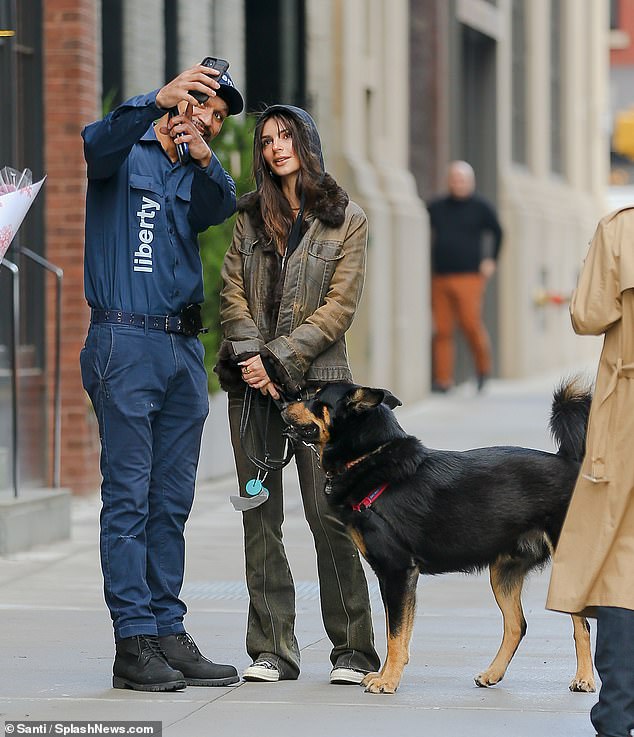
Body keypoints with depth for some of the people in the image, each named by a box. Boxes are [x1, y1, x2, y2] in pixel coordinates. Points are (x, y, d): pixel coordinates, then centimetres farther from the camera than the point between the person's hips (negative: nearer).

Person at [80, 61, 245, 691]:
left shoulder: (194, 176, 19)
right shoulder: (128, 152, 3)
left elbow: (220, 207, -4)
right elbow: (99, 142, -22)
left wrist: (204, 158, -24)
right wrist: (159, 100, -37)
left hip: (184, 346, 7)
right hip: (125, 340, -7)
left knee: (172, 502, 7)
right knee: (129, 497, -7)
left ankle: (168, 633, 10)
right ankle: (134, 640, -7)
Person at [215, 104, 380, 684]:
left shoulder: (347, 220, 4)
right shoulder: (251, 216, 14)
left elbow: (339, 306, -4)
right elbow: (233, 293, 7)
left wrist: (278, 359, -12)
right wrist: (251, 358, -9)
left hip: (315, 379, -3)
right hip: (252, 379, 3)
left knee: (328, 514, -8)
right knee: (260, 516, 2)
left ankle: (352, 650, 0)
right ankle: (272, 651, 6)